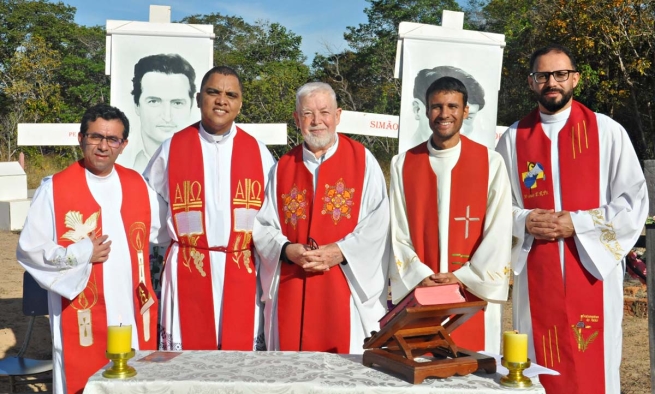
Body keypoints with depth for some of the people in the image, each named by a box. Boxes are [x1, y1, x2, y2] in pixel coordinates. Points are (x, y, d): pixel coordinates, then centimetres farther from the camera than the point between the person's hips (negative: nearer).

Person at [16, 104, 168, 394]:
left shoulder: (137, 185, 6)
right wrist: (78, 254, -13)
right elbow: (28, 250, -4)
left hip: (133, 312, 4)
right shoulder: (55, 188, -6)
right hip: (82, 318, -3)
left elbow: (164, 230, 15)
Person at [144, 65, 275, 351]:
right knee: (188, 350, 4)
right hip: (187, 270, -1)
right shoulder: (173, 148, 2)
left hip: (241, 273, 1)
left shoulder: (257, 152, 5)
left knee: (241, 350, 6)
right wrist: (171, 236, 9)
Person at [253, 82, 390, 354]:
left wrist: (340, 252, -16)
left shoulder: (362, 160, 2)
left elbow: (378, 223, -5)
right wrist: (287, 250, -11)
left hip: (345, 288, -2)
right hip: (292, 292, 3)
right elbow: (262, 225, 7)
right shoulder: (283, 167, 11)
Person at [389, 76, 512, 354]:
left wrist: (463, 277, -11)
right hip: (418, 294, 1)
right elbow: (397, 232, 2)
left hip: (474, 292, -1)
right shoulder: (403, 164, 5)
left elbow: (498, 234, -3)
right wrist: (420, 276, -10)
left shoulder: (491, 163, 1)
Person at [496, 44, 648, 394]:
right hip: (535, 273, 2)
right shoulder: (513, 138, 6)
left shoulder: (607, 132, -1)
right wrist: (523, 220, -10)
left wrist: (578, 223, -14)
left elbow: (634, 201, -4)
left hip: (592, 269, -2)